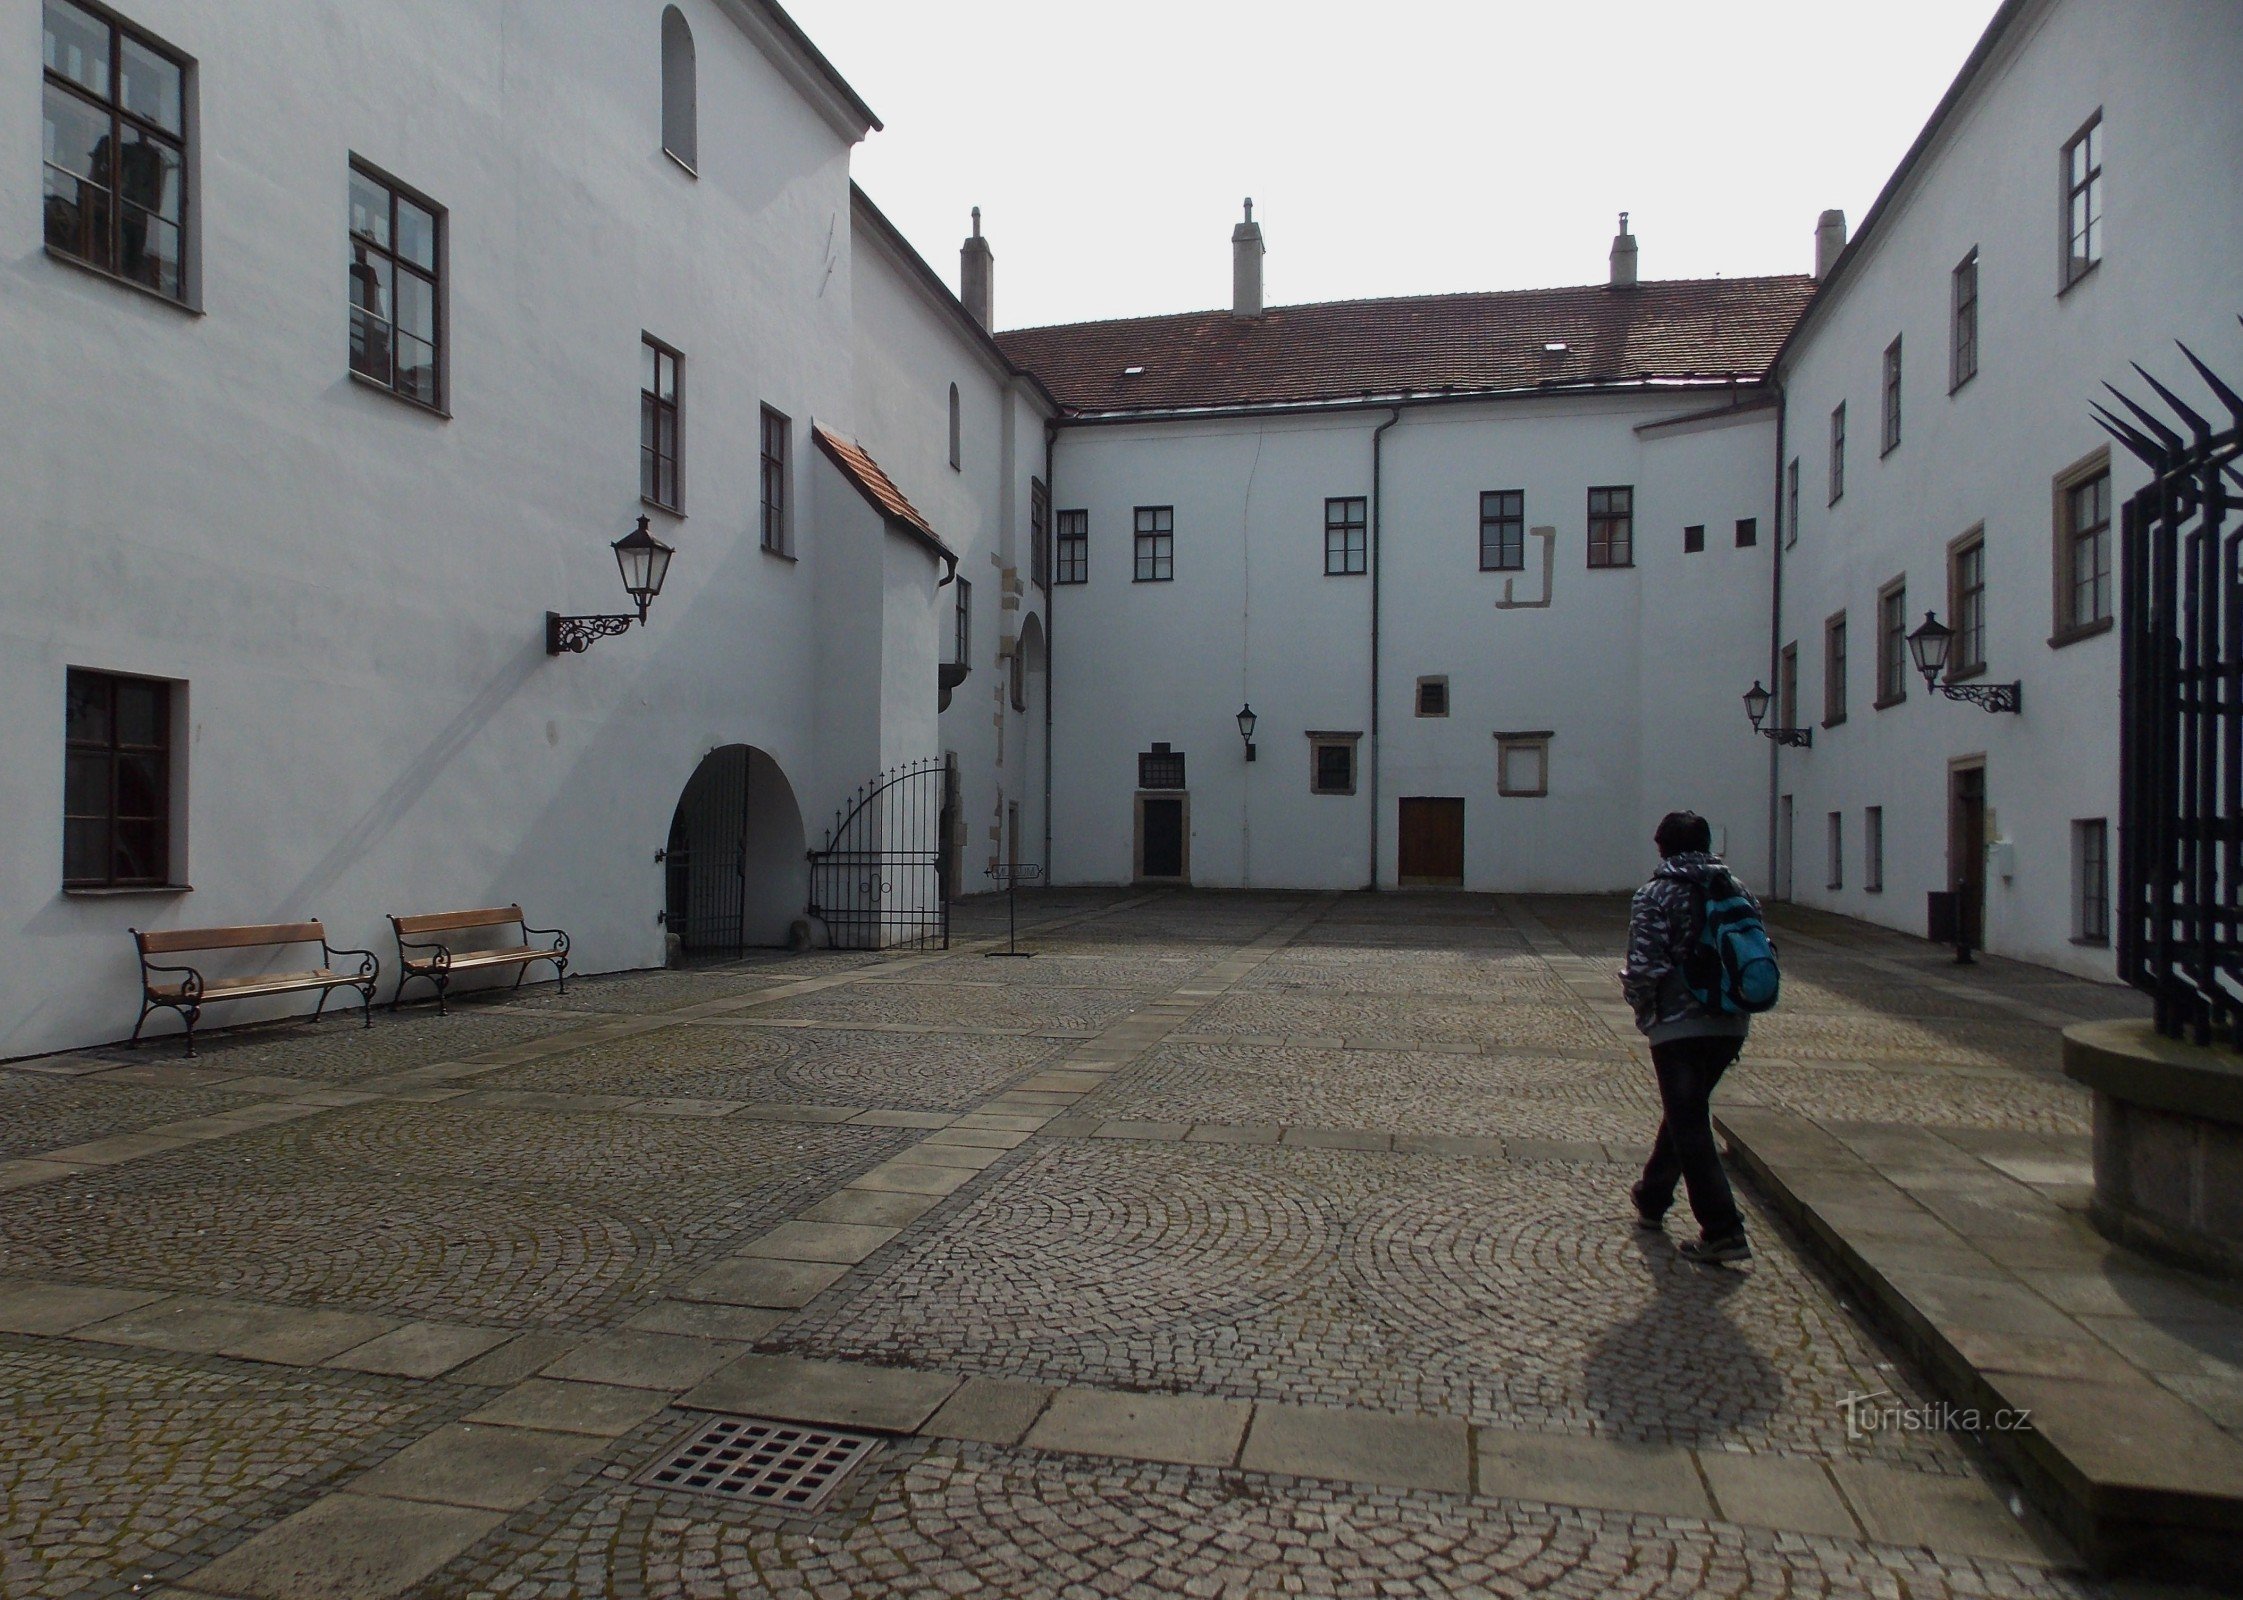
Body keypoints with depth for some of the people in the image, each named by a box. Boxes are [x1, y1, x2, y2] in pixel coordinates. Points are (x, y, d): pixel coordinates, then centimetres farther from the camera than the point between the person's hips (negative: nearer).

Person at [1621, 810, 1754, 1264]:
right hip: (1731, 1024, 6)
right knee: (1685, 1113, 22)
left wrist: (1642, 1006, 2)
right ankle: (1652, 1198, 38)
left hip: (1678, 1025, -6)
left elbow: (1644, 968, -16)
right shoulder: (1735, 890, 8)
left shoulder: (1655, 895, -9)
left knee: (1690, 1126, 0)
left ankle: (1722, 1231, -5)